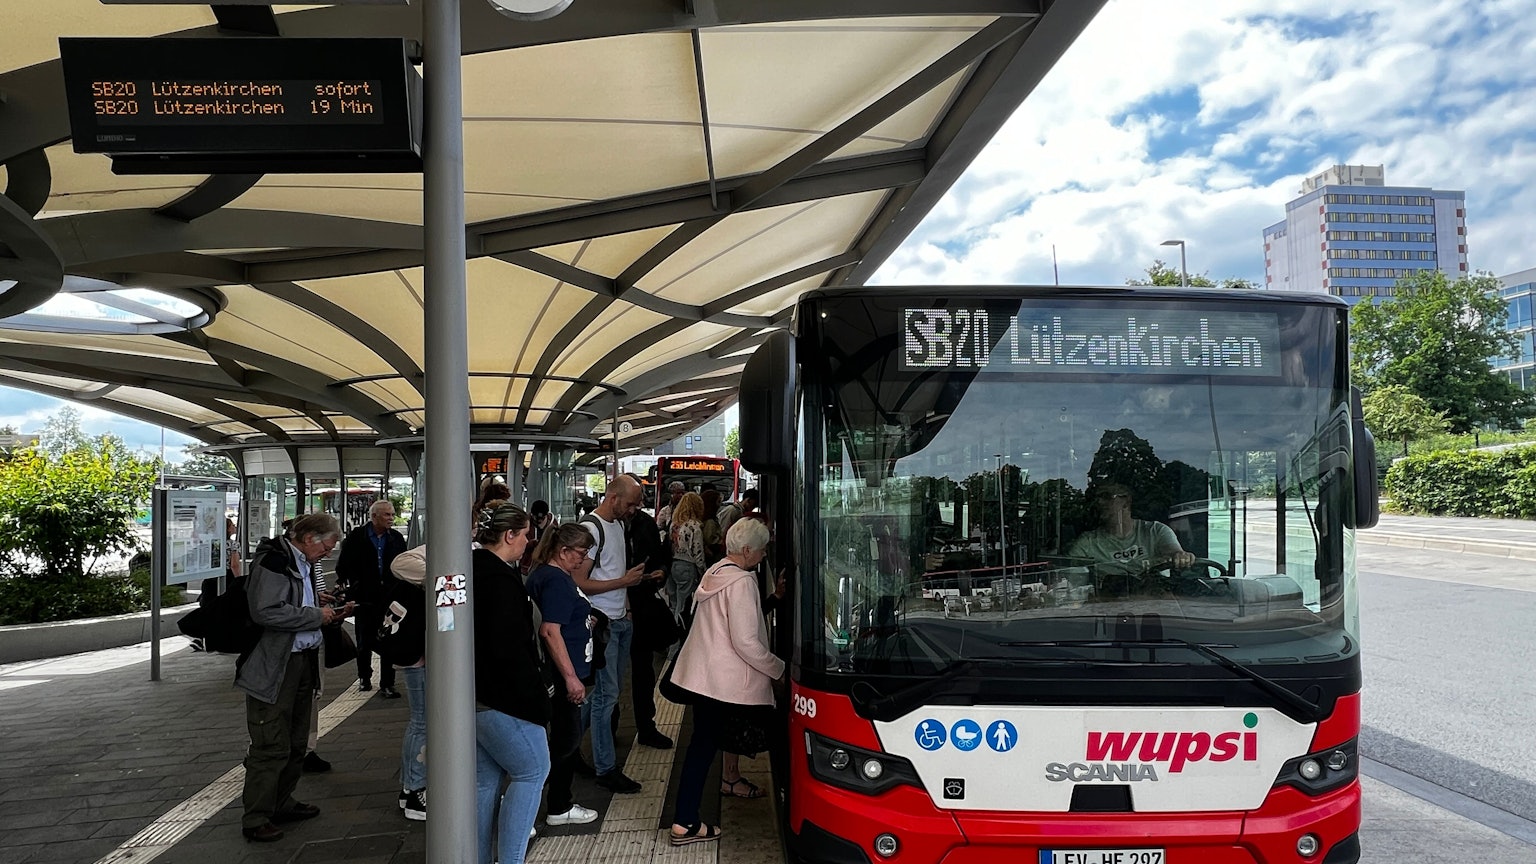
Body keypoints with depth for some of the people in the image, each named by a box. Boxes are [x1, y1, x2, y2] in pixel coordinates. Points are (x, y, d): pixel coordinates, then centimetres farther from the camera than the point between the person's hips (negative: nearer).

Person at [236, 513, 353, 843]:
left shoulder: (300, 563, 16)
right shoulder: (273, 561, -15)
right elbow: (267, 611, -26)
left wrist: (329, 611, 11)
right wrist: (316, 615, -18)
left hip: (301, 662, 10)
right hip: (273, 668, -10)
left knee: (295, 742, 17)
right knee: (271, 747, -5)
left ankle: (281, 803, 30)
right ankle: (255, 819, 4)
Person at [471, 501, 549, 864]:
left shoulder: (472, 570, 10)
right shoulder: (501, 579, -20)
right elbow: (509, 649, -24)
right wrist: (536, 691, -12)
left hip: (470, 695, 10)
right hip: (501, 698, -10)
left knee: (486, 779, 16)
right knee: (532, 770, 3)